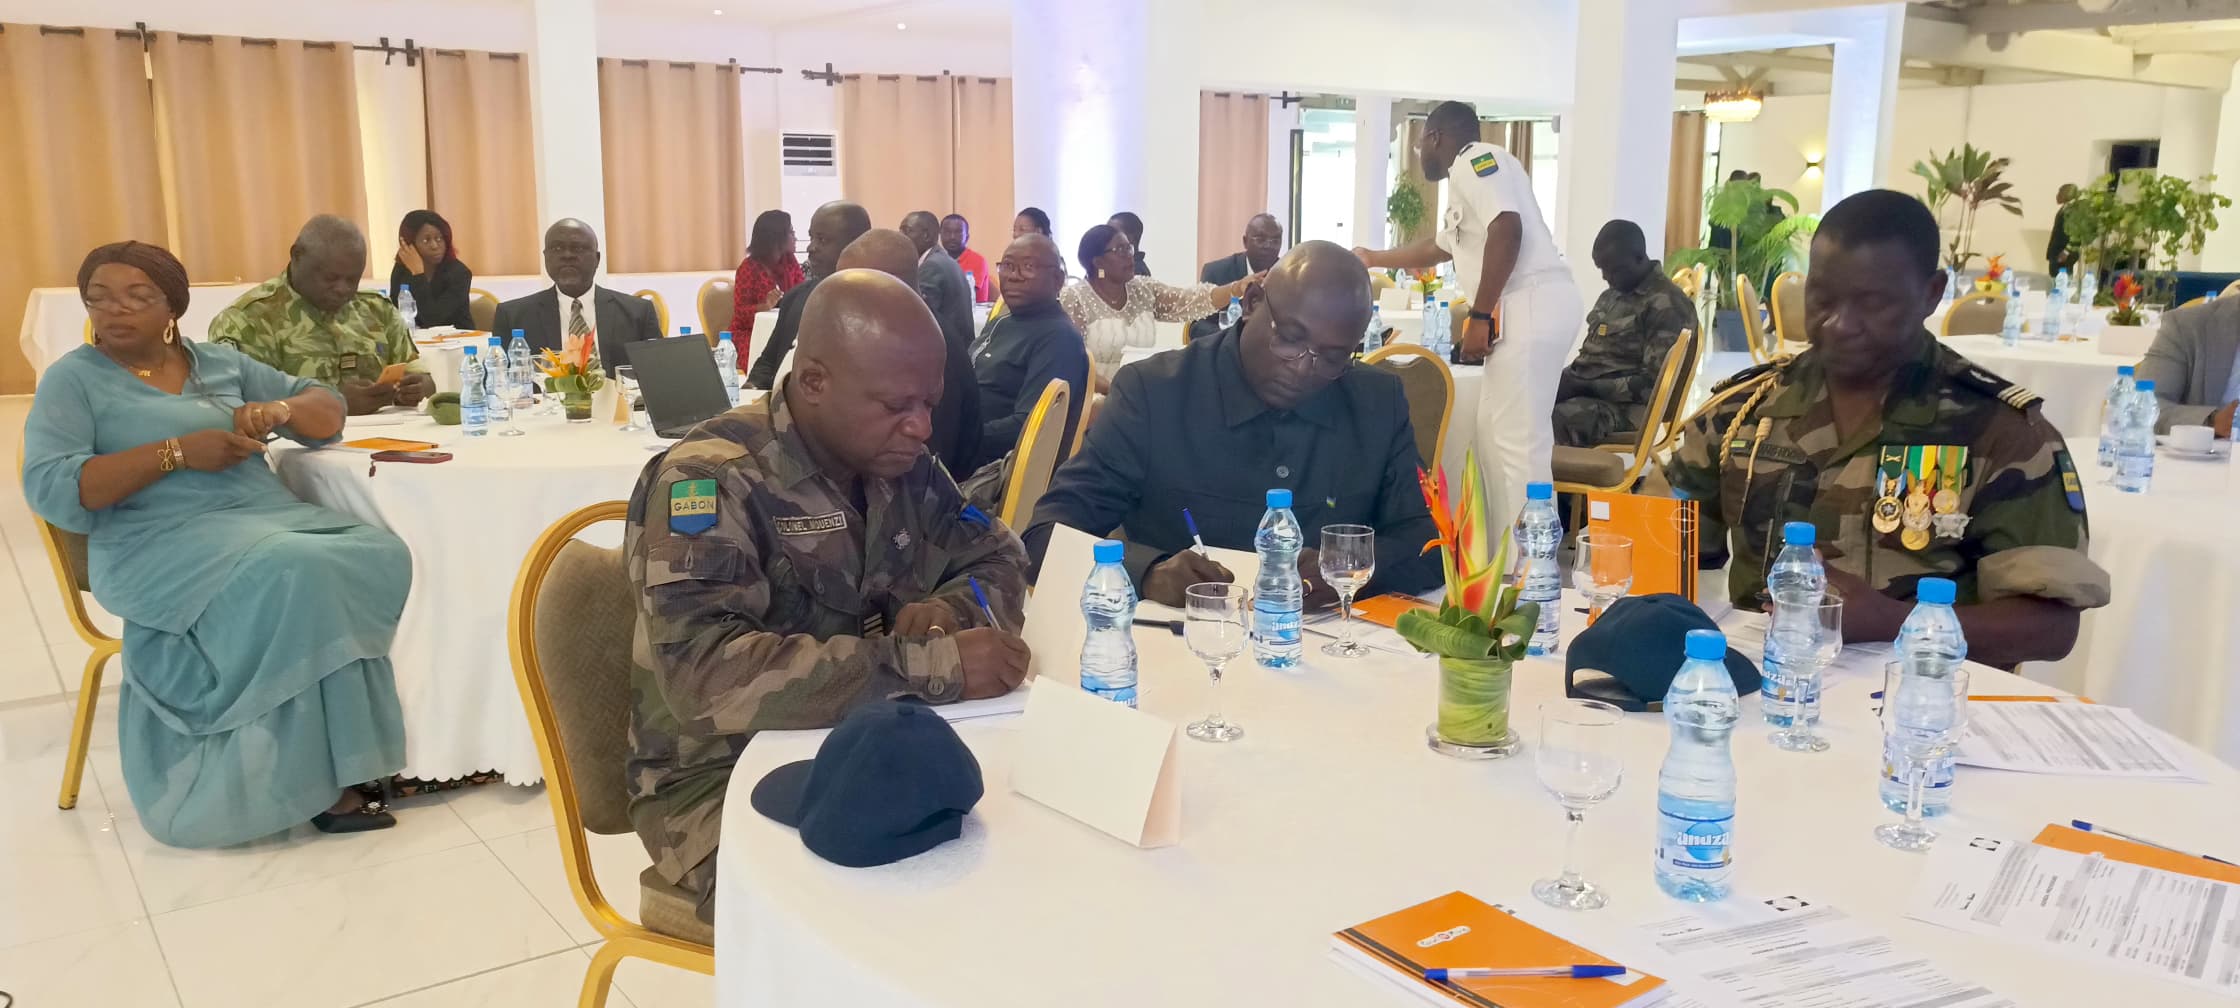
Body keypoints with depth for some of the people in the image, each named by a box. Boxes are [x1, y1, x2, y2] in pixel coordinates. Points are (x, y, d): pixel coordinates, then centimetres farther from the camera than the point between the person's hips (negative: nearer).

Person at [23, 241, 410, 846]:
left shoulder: (222, 363, 18)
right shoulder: (72, 380, 6)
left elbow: (328, 411, 20)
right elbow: (50, 491, -7)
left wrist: (281, 410, -4)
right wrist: (176, 451, -15)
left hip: (270, 518, 5)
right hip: (161, 545, -5)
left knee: (381, 556, -25)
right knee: (295, 577, -35)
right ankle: (320, 776, -24)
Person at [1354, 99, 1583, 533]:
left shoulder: (1474, 160, -2)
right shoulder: (1468, 176, 27)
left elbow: (1508, 230, -19)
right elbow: (1436, 249, 44)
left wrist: (1479, 316, -19)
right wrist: (1373, 259, 57)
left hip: (1532, 307, -10)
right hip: (1523, 312, 10)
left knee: (1517, 440, -9)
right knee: (1498, 435, 13)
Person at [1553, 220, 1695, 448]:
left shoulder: (1666, 306, -10)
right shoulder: (1613, 294, 17)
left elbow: (1653, 384, -16)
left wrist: (1592, 388, -19)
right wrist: (1569, 378, 3)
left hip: (1626, 405, -9)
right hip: (1584, 386, 9)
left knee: (1555, 420, -36)